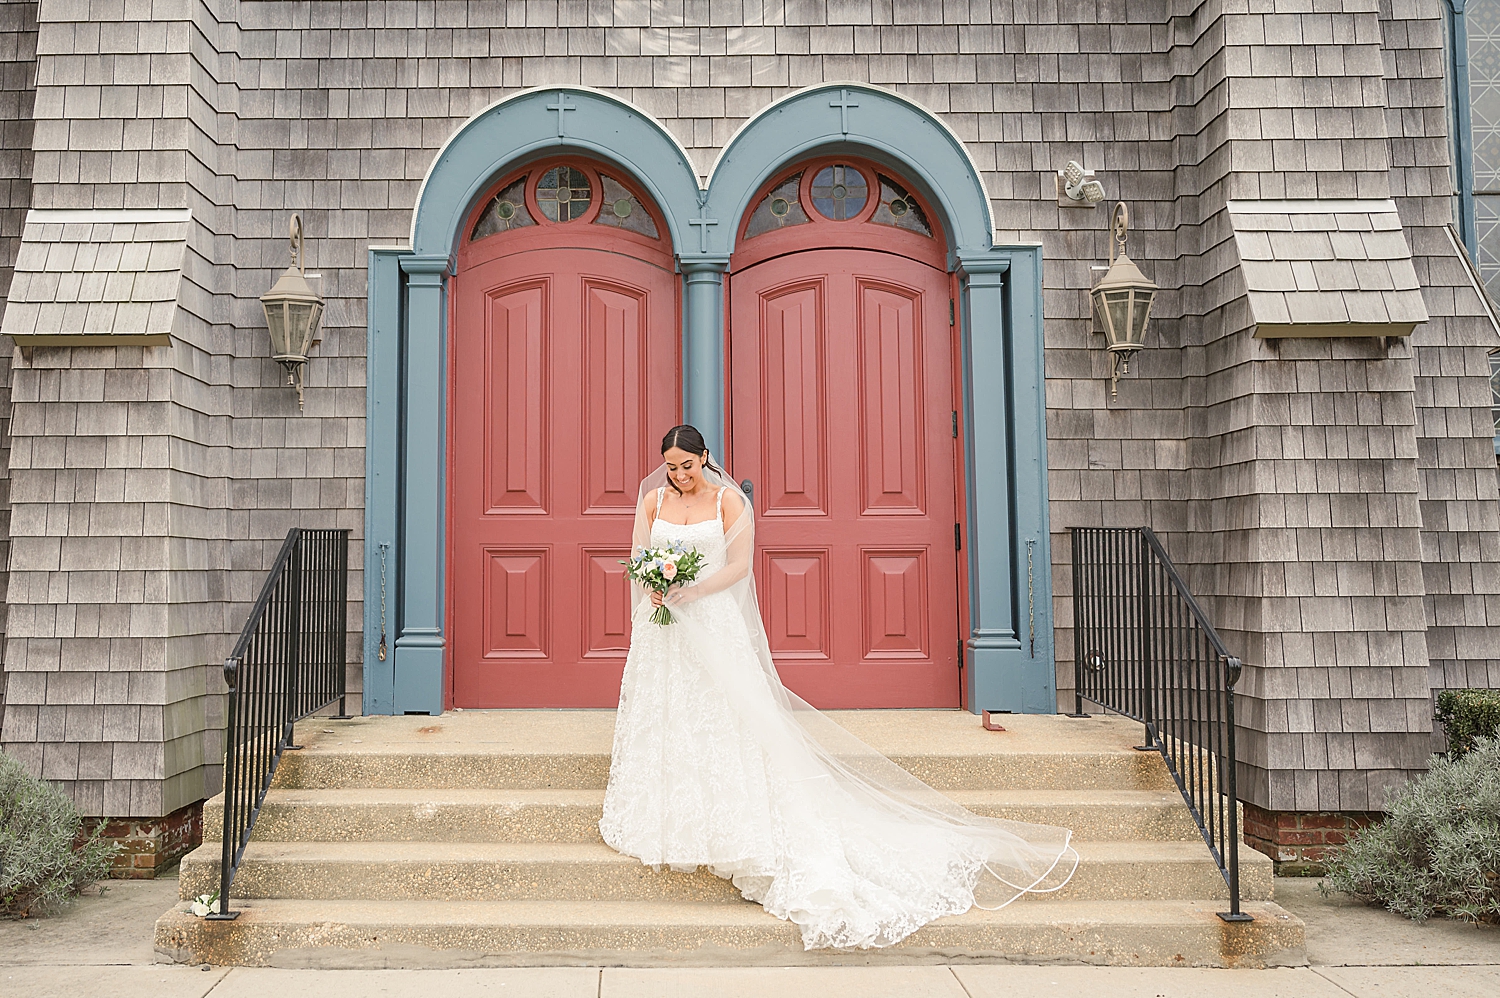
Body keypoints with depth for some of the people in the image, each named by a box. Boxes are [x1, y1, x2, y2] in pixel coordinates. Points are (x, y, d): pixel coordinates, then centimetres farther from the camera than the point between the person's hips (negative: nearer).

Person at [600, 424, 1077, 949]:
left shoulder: (727, 500, -2)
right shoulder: (653, 500, 8)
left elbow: (739, 564, -6)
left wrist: (693, 590, -19)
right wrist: (654, 590, -14)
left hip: (714, 625, -4)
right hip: (663, 631, 4)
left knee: (727, 714, -8)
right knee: (661, 718, 6)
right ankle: (662, 822, 18)